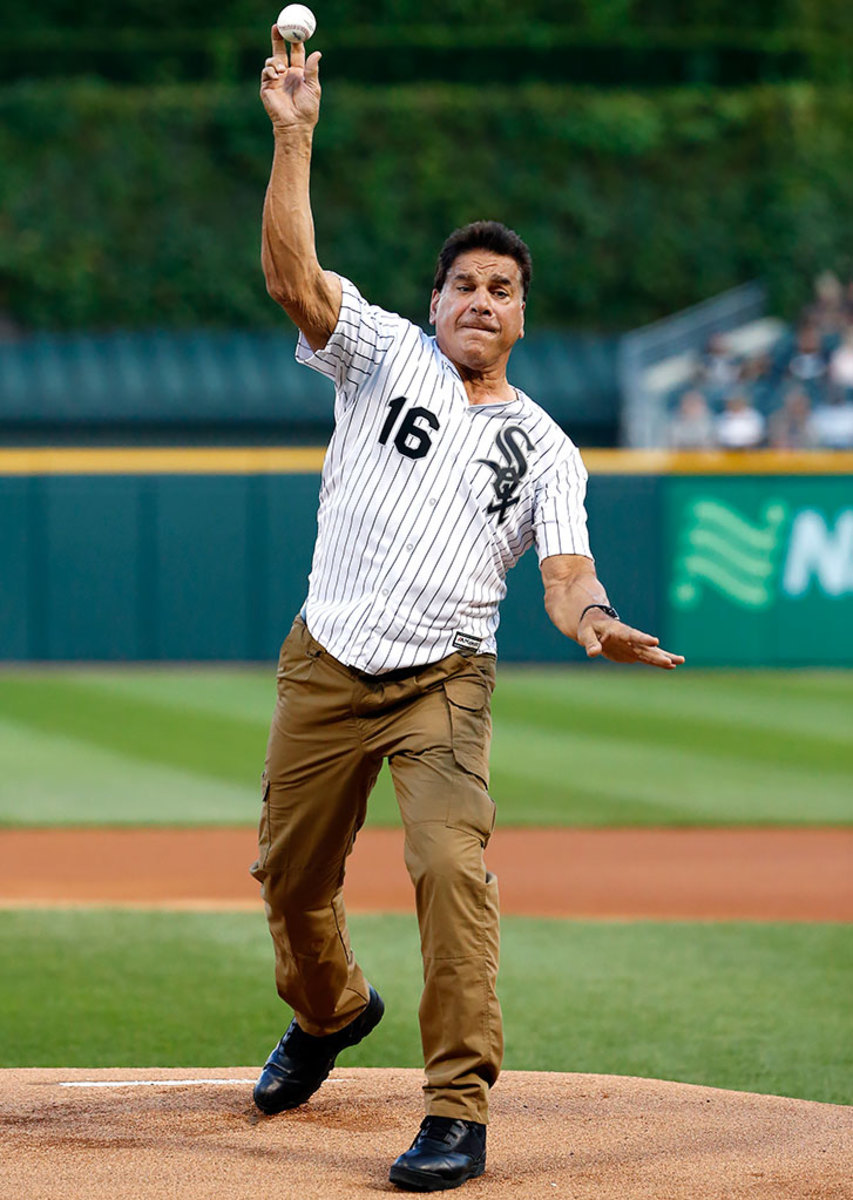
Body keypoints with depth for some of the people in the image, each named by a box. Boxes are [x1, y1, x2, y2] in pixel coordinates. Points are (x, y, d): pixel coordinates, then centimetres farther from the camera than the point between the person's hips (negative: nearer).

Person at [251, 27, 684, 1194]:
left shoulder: (543, 449, 7)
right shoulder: (385, 354, 4)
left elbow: (565, 574, -5)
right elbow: (291, 274, -12)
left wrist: (596, 622, -30)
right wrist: (294, 137, -23)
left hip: (443, 681, -1)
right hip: (327, 664, 1)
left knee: (451, 865, -22)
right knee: (291, 873, 13)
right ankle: (329, 1010, 46)